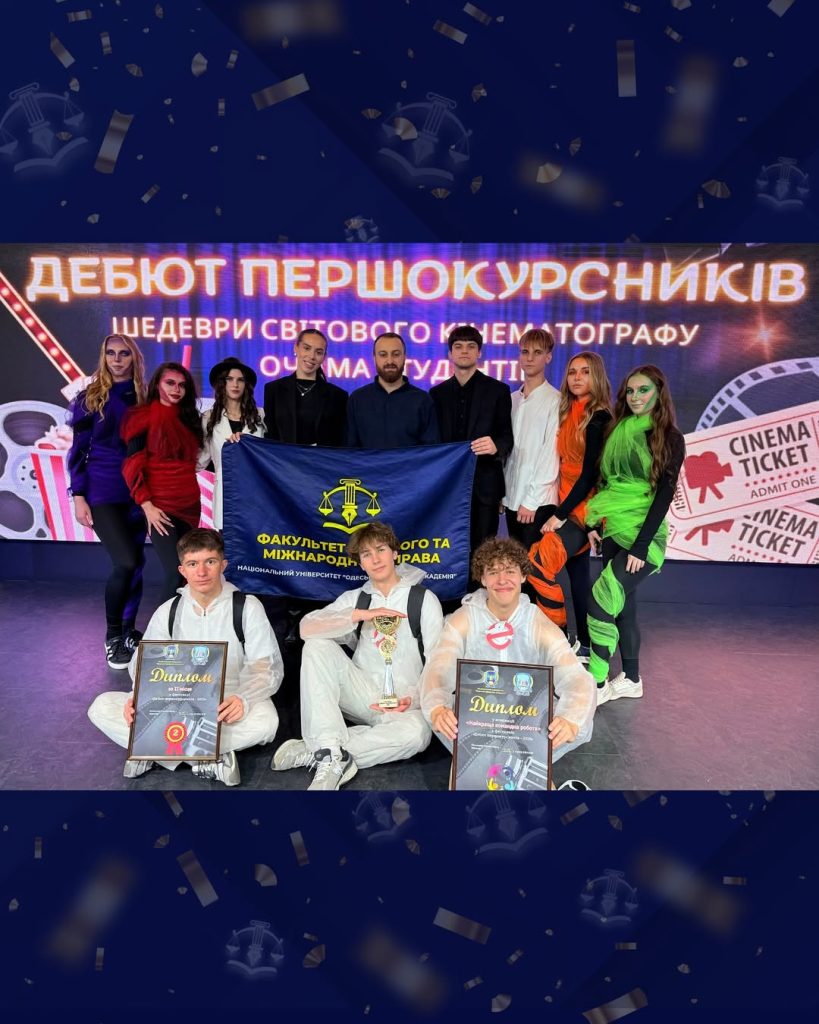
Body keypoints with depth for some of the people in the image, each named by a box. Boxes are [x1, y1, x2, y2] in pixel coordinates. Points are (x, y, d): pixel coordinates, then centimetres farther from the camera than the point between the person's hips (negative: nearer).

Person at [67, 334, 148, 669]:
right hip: (102, 493, -3)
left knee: (136, 563, 7)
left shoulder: (144, 399, 7)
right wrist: (78, 496, -6)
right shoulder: (90, 398, 1)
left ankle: (129, 631, 25)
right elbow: (78, 450, 1)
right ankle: (112, 636, 6)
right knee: (126, 562, -14)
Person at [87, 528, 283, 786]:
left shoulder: (247, 607, -4)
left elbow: (268, 667, -9)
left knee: (265, 720, -37)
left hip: (228, 710, -3)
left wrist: (243, 698, -31)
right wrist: (138, 697, -17)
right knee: (102, 708, -16)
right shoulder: (168, 611, 6)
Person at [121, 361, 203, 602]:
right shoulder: (144, 416, -1)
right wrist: (147, 506, -15)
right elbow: (132, 466, -7)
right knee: (175, 573, -14)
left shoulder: (189, 418, 15)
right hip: (160, 505, -6)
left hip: (189, 504, 6)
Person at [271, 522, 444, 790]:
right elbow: (307, 627, -7)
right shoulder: (356, 598, 11)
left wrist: (412, 699, -19)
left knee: (416, 732, -37)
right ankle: (332, 754, -32)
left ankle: (315, 751, -24)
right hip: (363, 696, 3)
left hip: (403, 705, -2)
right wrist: (361, 615, -18)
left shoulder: (424, 599, 2)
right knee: (318, 645, -21)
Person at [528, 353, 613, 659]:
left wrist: (560, 514, -15)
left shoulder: (598, 418, -12)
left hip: (584, 507, -8)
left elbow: (590, 473, -16)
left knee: (540, 562, -19)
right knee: (577, 574, 10)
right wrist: (560, 511, 4)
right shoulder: (568, 413, 11)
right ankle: (584, 644, 18)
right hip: (568, 505, 8)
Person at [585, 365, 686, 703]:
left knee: (601, 601, -15)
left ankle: (597, 684, -4)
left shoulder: (670, 439, -6)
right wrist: (594, 522, 5)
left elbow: (664, 494, -11)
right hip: (613, 529, 6)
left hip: (643, 533, -6)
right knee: (622, 603, 10)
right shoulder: (618, 430, 9)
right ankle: (631, 678, 24)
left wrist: (641, 545, -17)